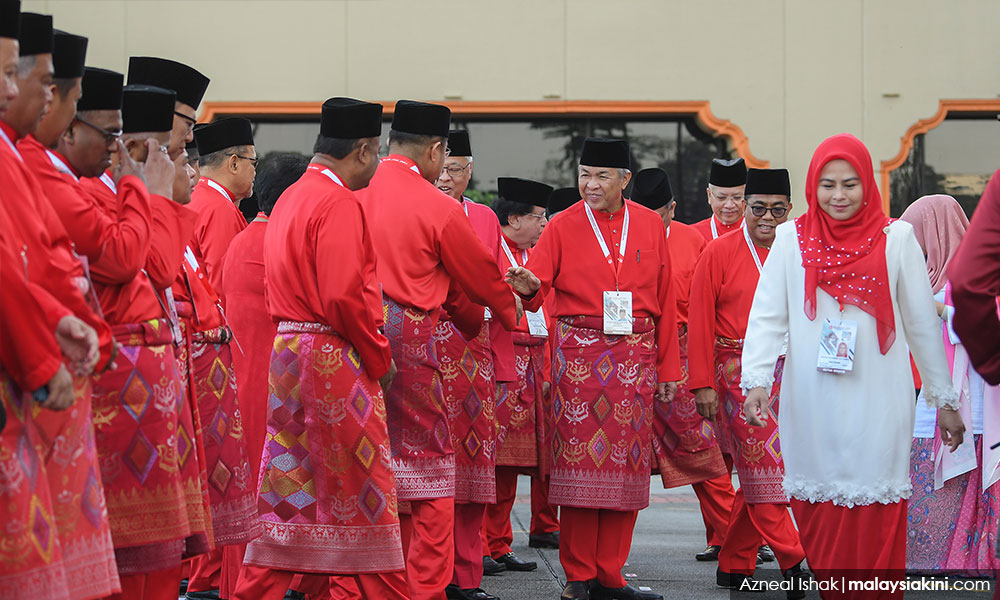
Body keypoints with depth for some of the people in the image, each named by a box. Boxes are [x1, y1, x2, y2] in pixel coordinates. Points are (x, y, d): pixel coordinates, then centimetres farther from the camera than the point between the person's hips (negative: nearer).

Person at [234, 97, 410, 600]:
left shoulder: (291, 198, 16)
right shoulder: (339, 204, -15)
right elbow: (345, 297, -22)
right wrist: (380, 359, -10)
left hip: (287, 352, 9)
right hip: (333, 363, -9)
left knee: (289, 484, 12)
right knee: (359, 488, -3)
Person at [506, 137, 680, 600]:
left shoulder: (649, 225, 9)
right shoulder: (563, 226, 2)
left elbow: (665, 301, 11)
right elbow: (536, 286, -5)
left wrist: (668, 367, 9)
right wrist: (527, 287, -30)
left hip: (635, 356, 3)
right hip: (578, 356, -2)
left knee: (626, 463, 3)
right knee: (581, 460, -4)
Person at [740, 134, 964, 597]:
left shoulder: (895, 238, 5)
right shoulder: (792, 239, 7)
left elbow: (923, 324, 8)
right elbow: (767, 316, 2)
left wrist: (944, 400, 9)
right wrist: (756, 381, -13)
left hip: (876, 403, -1)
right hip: (812, 404, 1)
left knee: (875, 522, -7)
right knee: (818, 517, 2)